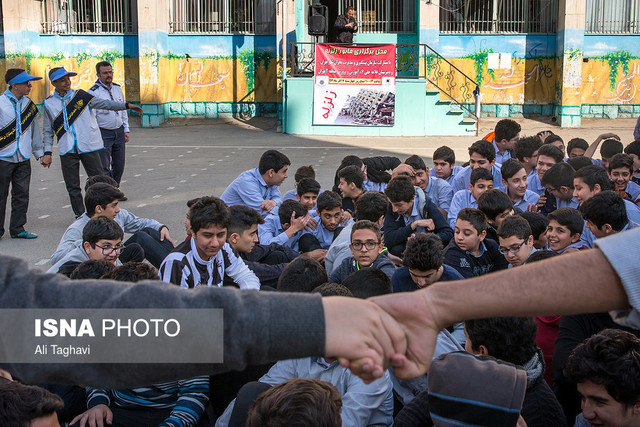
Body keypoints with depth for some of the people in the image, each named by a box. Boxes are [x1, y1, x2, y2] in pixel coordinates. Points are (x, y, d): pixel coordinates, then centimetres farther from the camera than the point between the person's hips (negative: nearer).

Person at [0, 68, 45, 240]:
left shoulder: (28, 104, 10)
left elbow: (34, 129, 19)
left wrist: (42, 153, 17)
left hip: (23, 159, 5)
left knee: (22, 194, 6)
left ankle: (17, 229, 15)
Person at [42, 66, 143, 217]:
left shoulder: (80, 95, 4)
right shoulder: (49, 103, 6)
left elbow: (103, 103, 1)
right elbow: (47, 131, 12)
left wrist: (127, 105, -8)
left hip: (88, 146, 0)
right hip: (67, 150, 1)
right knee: (72, 186, 5)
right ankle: (80, 216, 17)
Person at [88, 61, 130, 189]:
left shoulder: (117, 88, 10)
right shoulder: (93, 92, -10)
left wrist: (126, 130, 13)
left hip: (119, 132, 6)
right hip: (103, 133, -6)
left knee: (119, 166, 11)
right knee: (104, 168, -6)